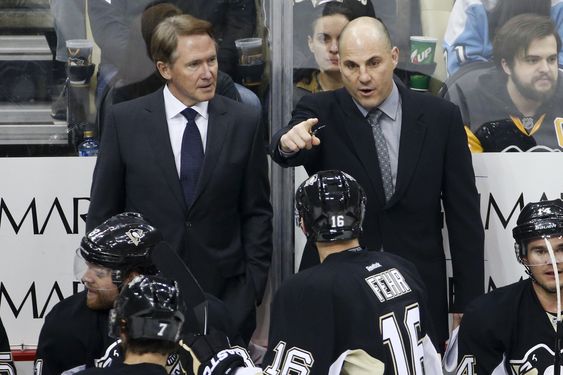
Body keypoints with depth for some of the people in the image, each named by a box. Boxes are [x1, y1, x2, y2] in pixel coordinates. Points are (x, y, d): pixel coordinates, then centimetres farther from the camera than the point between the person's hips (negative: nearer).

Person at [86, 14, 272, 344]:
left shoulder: (244, 122, 1)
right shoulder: (125, 120, -1)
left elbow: (257, 212, 6)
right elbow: (104, 211, 4)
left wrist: (253, 285, 0)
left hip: (225, 292, 1)